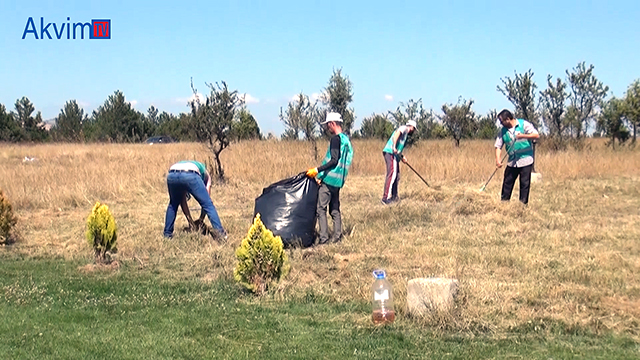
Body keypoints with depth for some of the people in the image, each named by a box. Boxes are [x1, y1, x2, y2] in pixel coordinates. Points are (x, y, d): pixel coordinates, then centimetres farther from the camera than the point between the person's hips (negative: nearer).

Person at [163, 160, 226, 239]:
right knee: (208, 205, 9)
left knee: (173, 204, 30)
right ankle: (220, 232, 1)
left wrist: (190, 220, 39)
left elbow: (182, 201, 39)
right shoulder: (205, 174, 37)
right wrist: (201, 219, 34)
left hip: (172, 176, 4)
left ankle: (167, 234, 33)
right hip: (190, 176, -4)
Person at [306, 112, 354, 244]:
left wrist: (317, 170, -21)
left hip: (329, 179, -9)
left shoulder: (335, 138, -12)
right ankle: (337, 235, 10)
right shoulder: (346, 139, 16)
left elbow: (334, 160, -20)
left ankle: (323, 237, -12)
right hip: (338, 180, 9)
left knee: (321, 208, -8)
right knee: (335, 209, 12)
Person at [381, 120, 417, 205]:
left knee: (396, 176, 13)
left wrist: (402, 156, 24)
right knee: (392, 174, -17)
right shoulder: (404, 128, 1)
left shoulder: (405, 134, 30)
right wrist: (394, 147, -31)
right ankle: (386, 198, -23)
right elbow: (397, 133, -20)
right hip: (390, 152, -10)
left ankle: (394, 197, 20)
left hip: (394, 154, 10)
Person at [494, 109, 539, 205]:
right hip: (512, 162, 4)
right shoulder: (503, 130, 5)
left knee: (525, 184, 1)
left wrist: (523, 136, -23)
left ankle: (523, 203, 9)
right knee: (507, 183, 4)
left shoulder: (524, 124, -5)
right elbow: (498, 146, 2)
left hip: (526, 160, -4)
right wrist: (498, 159, -13)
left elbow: (536, 135, -9)